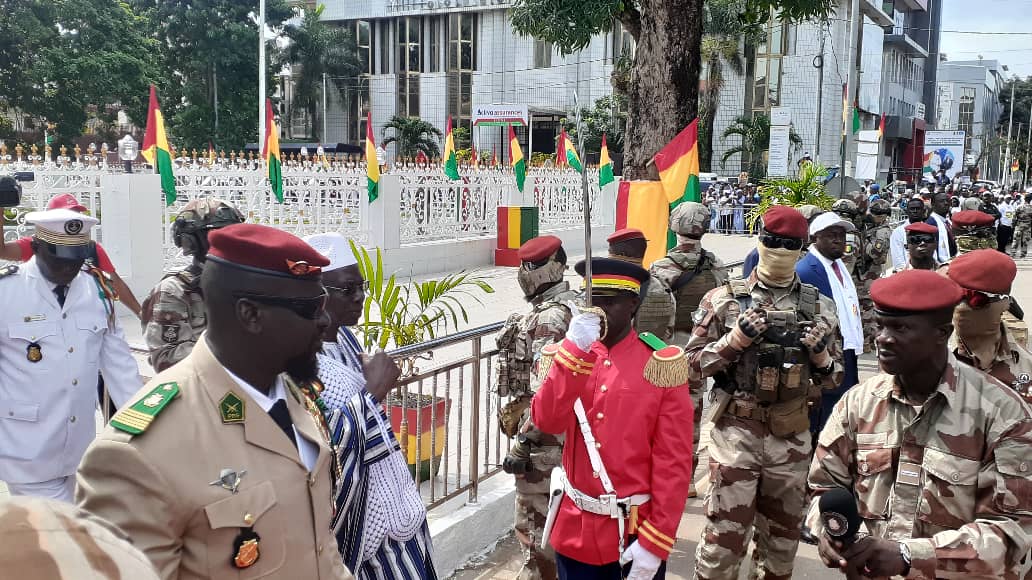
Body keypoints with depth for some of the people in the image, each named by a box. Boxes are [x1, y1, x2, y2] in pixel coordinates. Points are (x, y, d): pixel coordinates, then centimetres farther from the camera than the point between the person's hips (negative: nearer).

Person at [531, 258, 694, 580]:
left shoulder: (660, 366, -9)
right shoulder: (566, 355, 0)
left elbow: (674, 462, -9)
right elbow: (546, 421, -16)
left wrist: (656, 541, -13)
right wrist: (575, 348, -23)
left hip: (638, 529, -2)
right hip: (576, 528, 3)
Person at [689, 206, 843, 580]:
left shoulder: (820, 307, 5)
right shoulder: (723, 299, -3)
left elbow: (833, 378, 12)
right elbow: (694, 364, -3)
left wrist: (821, 355, -9)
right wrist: (735, 340, -17)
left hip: (792, 434, 3)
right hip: (735, 430, -3)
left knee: (783, 535, 17)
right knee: (725, 534, 0)